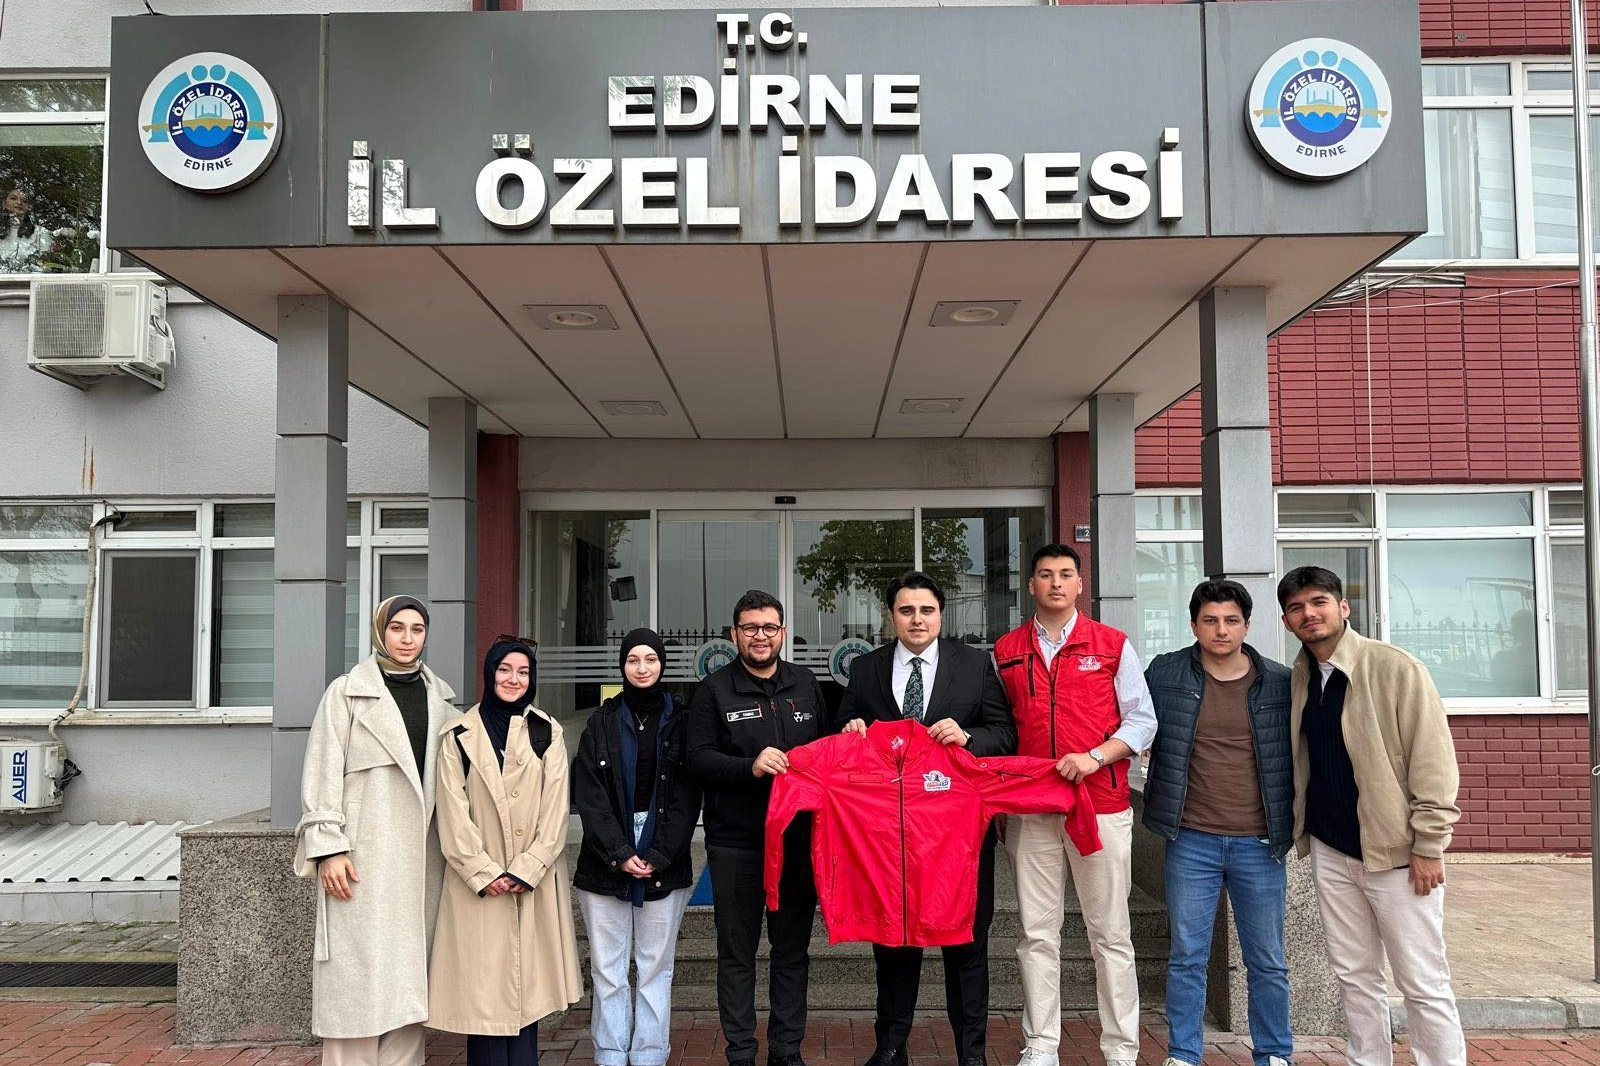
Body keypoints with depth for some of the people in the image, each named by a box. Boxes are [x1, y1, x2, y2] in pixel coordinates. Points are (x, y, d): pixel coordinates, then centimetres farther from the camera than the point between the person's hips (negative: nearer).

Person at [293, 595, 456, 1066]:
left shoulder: (439, 698, 13)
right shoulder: (347, 692, 0)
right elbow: (322, 773, -4)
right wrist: (328, 849, -10)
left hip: (420, 858, 4)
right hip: (363, 858, -4)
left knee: (408, 976, 6)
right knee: (357, 972, -3)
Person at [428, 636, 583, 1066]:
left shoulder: (547, 733, 7)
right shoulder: (459, 735, 4)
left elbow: (555, 810, 1)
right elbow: (453, 814, -2)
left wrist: (525, 871, -8)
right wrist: (484, 873, -10)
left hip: (534, 883, 1)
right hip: (478, 885, -1)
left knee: (527, 983, 2)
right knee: (483, 983, -2)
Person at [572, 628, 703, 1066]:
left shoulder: (679, 722, 5)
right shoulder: (602, 722, 6)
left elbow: (686, 800, 0)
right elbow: (589, 797, -1)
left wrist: (659, 858, -10)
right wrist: (619, 854, -11)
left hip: (664, 867, 0)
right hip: (606, 864, 0)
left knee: (656, 969, 4)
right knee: (608, 971, 3)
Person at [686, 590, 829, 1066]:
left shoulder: (806, 684, 10)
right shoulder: (715, 690, 0)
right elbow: (698, 759, -7)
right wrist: (750, 765, -22)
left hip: (798, 839, 3)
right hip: (735, 843, -3)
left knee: (793, 949, 11)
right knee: (737, 952, 6)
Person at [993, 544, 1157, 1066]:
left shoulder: (1112, 645, 5)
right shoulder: (1005, 652, 10)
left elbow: (1142, 719, 3)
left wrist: (1095, 757, -12)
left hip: (1102, 804, -1)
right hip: (1029, 808, 2)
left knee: (1111, 934, 3)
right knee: (1037, 934, 5)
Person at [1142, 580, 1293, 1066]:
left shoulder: (1281, 682, 1)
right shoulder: (1165, 674, 0)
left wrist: (1295, 824, 6)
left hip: (1260, 843, 1)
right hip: (1191, 840, 0)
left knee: (1268, 962, 11)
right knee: (1187, 957, 6)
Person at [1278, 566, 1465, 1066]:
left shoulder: (1396, 668, -11)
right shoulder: (1298, 679, 6)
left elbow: (1433, 760, -12)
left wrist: (1429, 845, -14)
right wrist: (1302, 829, 9)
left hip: (1395, 850, -5)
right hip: (1330, 851, 6)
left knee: (1422, 982, 1)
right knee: (1354, 975, 14)